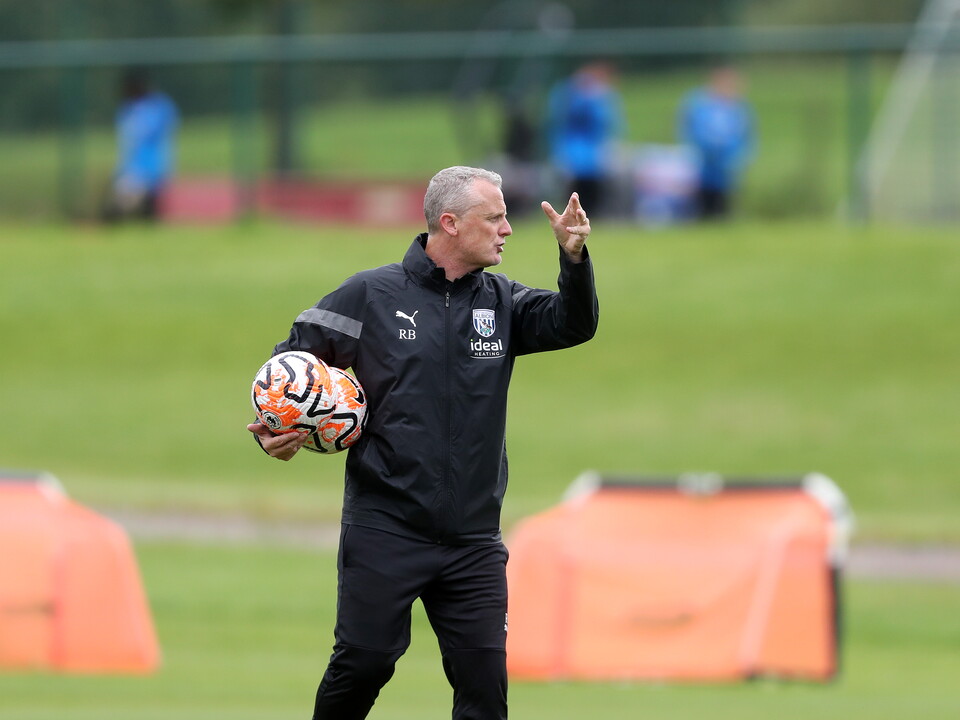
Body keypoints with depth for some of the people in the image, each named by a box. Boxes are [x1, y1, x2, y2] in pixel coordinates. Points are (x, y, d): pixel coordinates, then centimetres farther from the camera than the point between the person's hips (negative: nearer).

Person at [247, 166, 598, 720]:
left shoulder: (502, 302, 9)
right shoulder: (372, 295, -2)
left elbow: (573, 325, -3)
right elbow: (294, 358, 5)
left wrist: (575, 258, -20)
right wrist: (274, 428, -11)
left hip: (473, 541, 3)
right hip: (384, 530, -3)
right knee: (364, 661, -5)